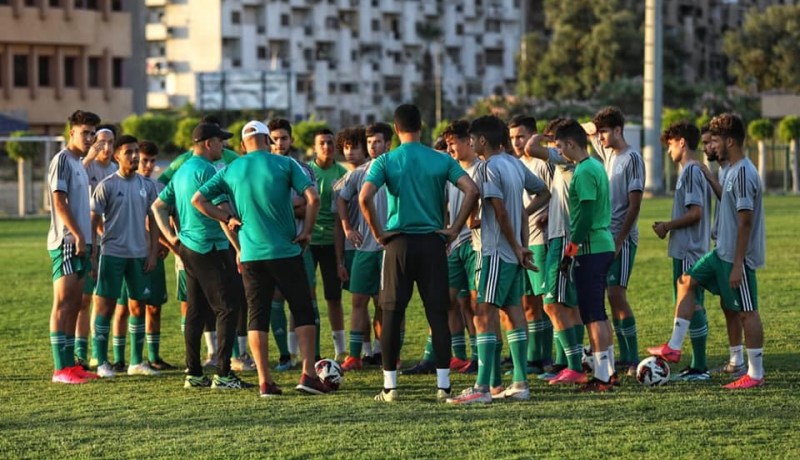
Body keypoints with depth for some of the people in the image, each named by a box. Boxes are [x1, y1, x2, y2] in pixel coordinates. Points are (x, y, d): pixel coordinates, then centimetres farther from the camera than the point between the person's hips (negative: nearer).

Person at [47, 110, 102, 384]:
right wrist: (77, 236, -18)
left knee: (74, 306, 9)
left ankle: (70, 364, 12)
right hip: (66, 242, -9)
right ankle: (60, 369, -10)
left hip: (80, 243, 9)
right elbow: (59, 201, -15)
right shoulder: (62, 160, -8)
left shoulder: (79, 164, 19)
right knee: (63, 304, -9)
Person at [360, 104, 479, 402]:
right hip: (432, 242, 1)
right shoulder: (441, 160, 2)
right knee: (438, 314, 5)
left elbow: (365, 198, -16)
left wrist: (378, 233, -4)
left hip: (398, 243, -1)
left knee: (392, 315, 5)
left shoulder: (385, 161, -3)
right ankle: (443, 385, 2)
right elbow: (472, 190, -7)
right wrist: (454, 229, -1)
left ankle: (390, 386, 5)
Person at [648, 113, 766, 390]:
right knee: (686, 281, 12)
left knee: (747, 312, -3)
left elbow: (745, 221, -23)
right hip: (723, 253, 10)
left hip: (738, 258, -10)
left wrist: (737, 265, -22)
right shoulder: (733, 171, 11)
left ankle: (755, 374, 4)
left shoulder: (743, 173, -20)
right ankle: (674, 348, 14)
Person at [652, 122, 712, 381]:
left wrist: (667, 226, -9)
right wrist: (668, 226, 13)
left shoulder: (690, 172, -14)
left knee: (691, 306, -7)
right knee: (693, 306, 12)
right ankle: (698, 366, 16)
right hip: (689, 250, 10)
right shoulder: (697, 171, 16)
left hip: (688, 250, -10)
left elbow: (695, 213, -20)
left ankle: (699, 368, -6)